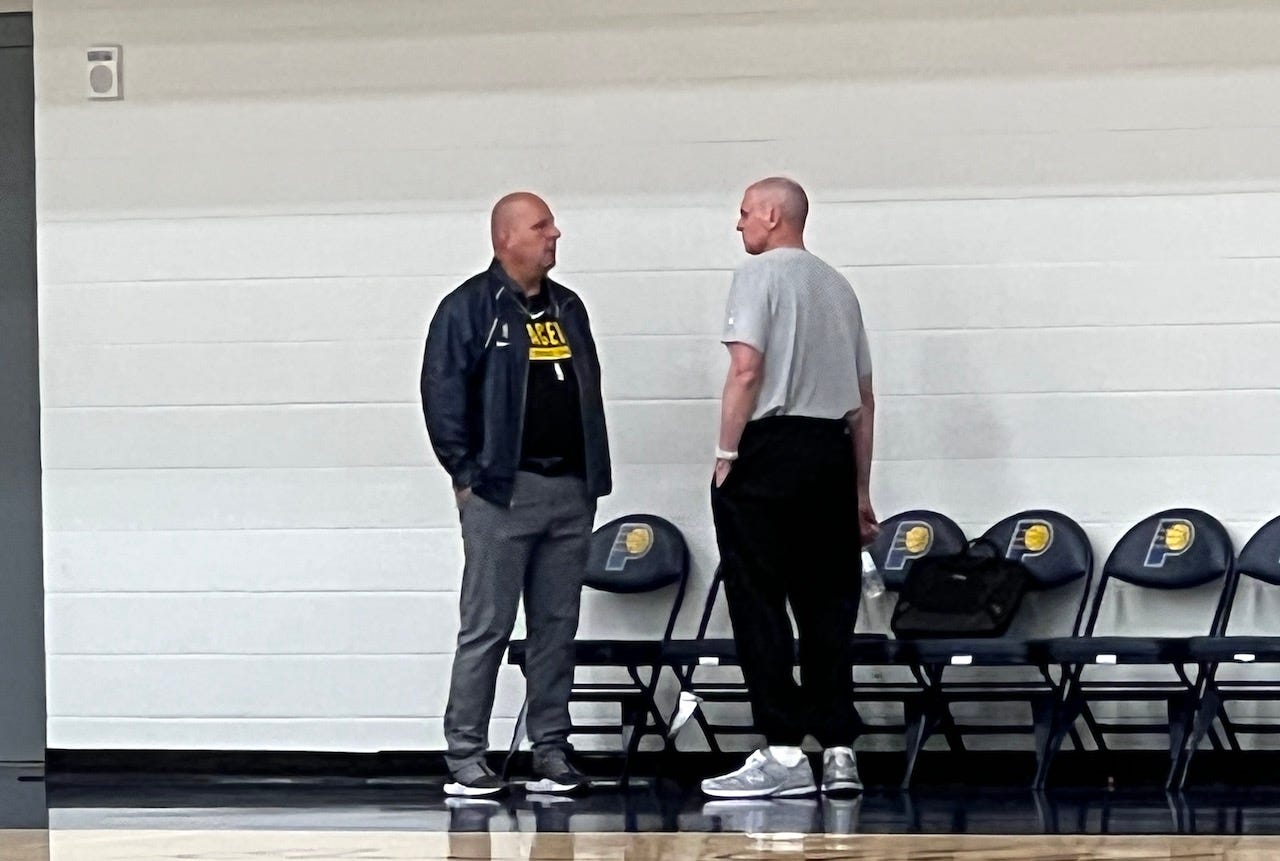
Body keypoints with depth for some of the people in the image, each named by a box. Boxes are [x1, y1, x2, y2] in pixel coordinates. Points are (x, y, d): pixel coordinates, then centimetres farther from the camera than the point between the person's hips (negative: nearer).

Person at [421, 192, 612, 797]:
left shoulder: (567, 308, 17)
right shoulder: (469, 308, -3)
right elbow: (443, 396, -7)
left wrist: (594, 475, 12)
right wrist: (468, 474, -11)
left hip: (571, 492, 6)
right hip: (502, 493, -6)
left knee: (557, 626, 7)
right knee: (486, 628, -4)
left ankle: (551, 751, 13)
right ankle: (466, 757, -1)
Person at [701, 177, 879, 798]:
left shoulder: (759, 274, -2)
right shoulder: (838, 287, 19)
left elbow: (746, 370, -13)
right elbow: (864, 398, 19)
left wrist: (725, 456, -7)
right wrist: (860, 491, 23)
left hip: (770, 446, -7)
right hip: (832, 452, 7)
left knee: (760, 604, -4)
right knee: (828, 606, 8)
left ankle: (783, 752, -8)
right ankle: (838, 751, 6)